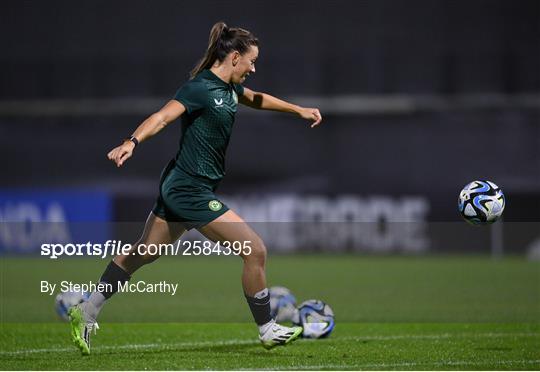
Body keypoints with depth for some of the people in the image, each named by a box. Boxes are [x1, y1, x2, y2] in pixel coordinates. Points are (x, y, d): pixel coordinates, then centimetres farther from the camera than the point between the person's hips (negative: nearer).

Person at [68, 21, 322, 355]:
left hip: (179, 187, 10)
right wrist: (132, 142, -44)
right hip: (191, 191, -10)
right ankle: (268, 330, 7)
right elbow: (162, 117, -29)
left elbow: (256, 99, 31)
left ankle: (87, 313, 21)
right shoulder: (201, 88, -18)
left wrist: (298, 109, 36)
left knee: (143, 253, 16)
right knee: (255, 251, -6)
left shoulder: (228, 87, 10)